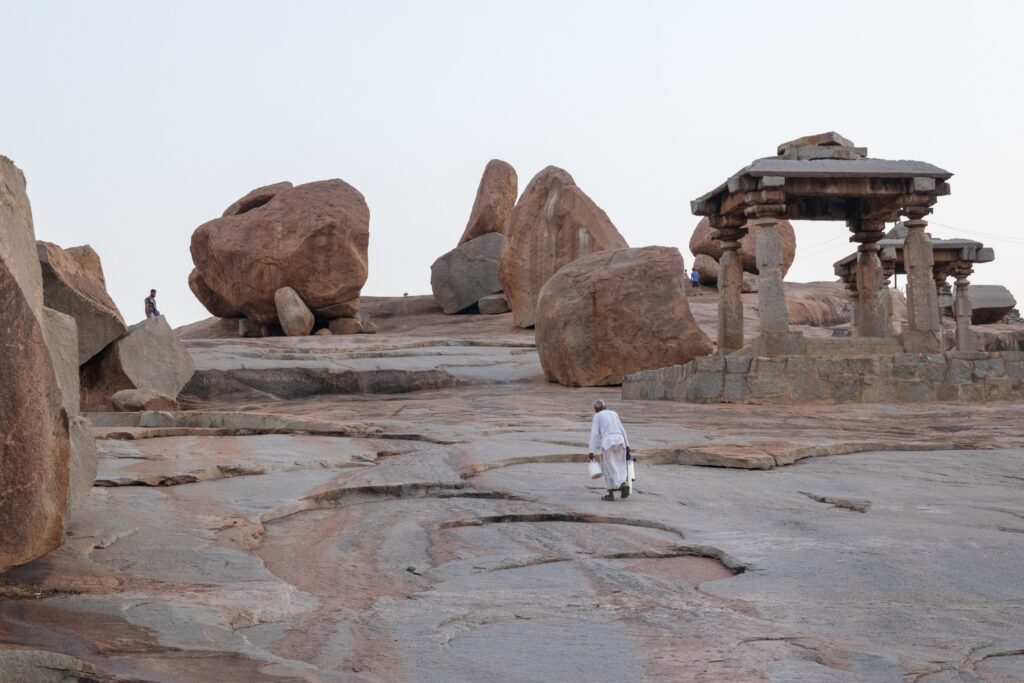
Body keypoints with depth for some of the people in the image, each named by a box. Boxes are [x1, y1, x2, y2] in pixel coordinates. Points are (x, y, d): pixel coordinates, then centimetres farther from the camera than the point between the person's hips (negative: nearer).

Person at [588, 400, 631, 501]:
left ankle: (611, 494, 3)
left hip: (607, 441, -4)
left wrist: (592, 451, -2)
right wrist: (627, 445, 24)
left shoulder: (597, 416, 8)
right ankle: (624, 483, -12)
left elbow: (594, 434, 0)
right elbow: (622, 430, 21)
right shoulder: (614, 413, 22)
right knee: (619, 465, 12)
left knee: (608, 468, 3)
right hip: (620, 440, 4)